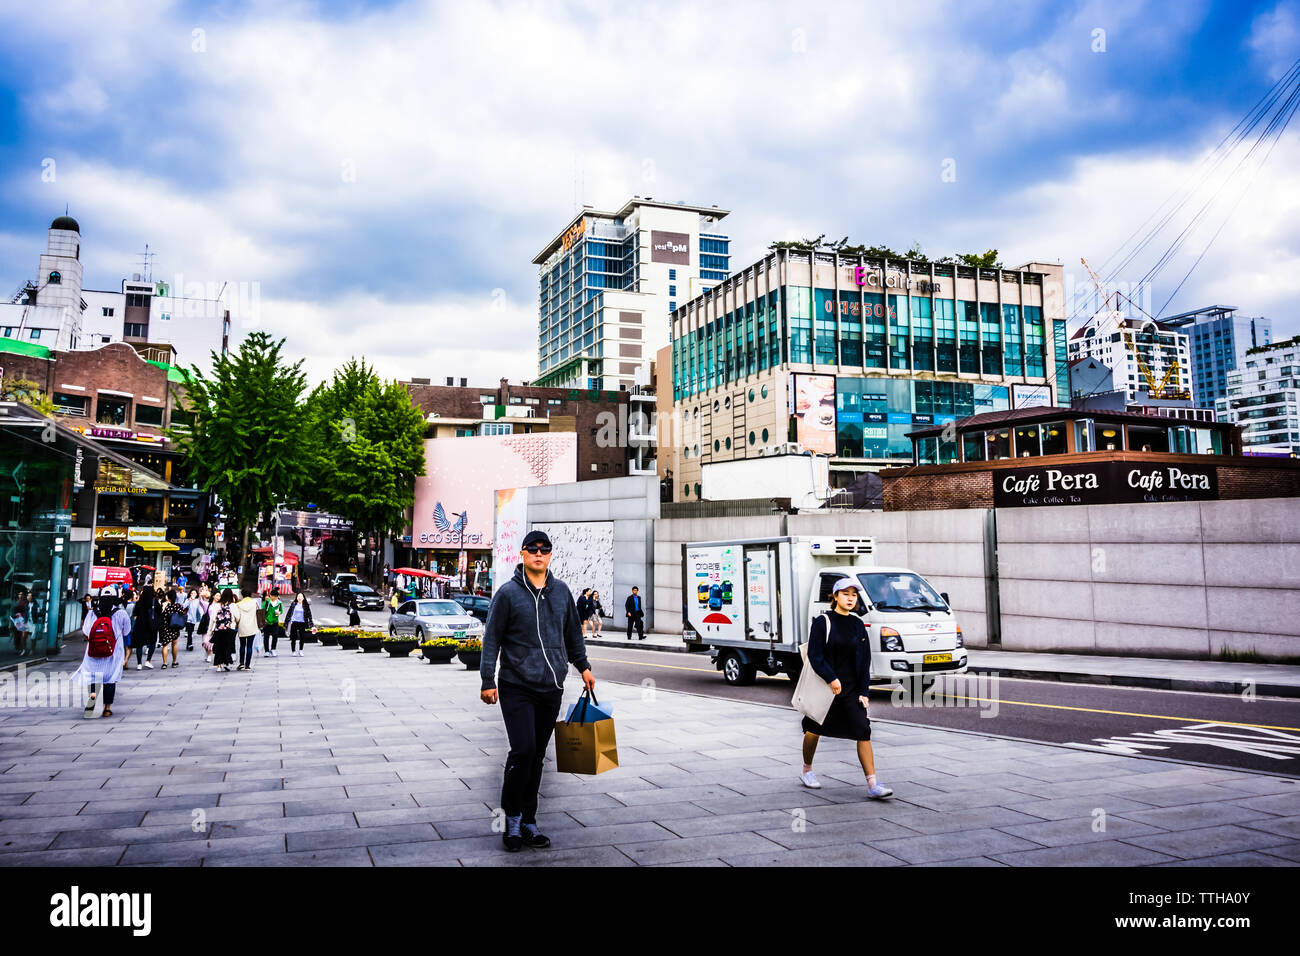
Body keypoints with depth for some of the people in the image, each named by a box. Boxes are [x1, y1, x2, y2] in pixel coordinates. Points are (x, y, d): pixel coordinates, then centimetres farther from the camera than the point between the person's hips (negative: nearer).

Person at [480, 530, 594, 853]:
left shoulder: (561, 592, 9)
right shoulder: (509, 593, -4)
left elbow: (573, 633, 21)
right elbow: (492, 639, -3)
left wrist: (583, 666, 19)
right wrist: (488, 680, -7)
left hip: (551, 689, 4)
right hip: (517, 688, -4)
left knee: (537, 756, 9)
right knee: (523, 751, -12)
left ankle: (528, 821, 20)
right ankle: (512, 818, 8)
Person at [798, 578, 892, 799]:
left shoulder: (858, 625, 5)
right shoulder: (822, 622, -7)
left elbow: (865, 659, 7)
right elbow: (814, 655, -11)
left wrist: (863, 691, 1)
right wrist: (831, 679, -20)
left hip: (851, 688, 3)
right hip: (824, 685, -3)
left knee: (863, 732, -7)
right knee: (814, 729, 9)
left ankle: (872, 785, -9)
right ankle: (807, 772, 32)